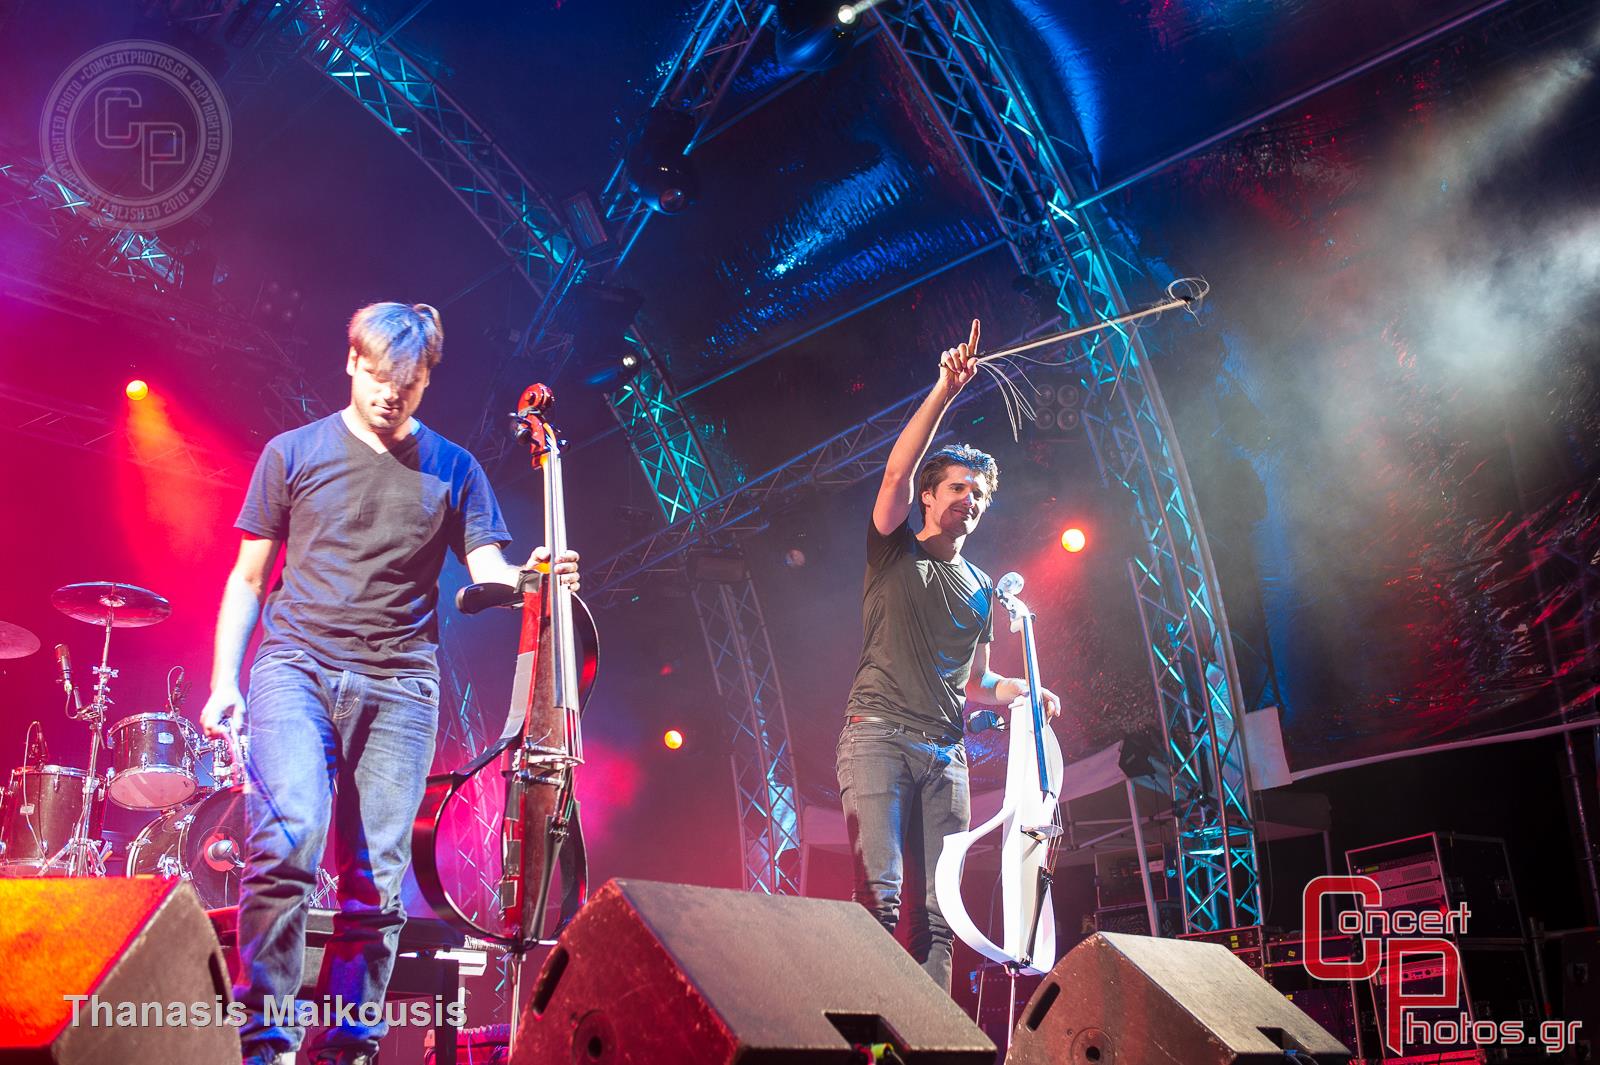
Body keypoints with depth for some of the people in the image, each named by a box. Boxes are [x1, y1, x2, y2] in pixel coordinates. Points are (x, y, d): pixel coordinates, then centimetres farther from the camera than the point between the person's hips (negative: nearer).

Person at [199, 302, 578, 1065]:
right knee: (287, 838, -21)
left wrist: (528, 576, -19)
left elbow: (486, 573, 4)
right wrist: (224, 680, 0)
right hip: (297, 665, -1)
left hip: (399, 685, 2)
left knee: (376, 879, 1)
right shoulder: (294, 453, 8)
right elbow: (248, 577, 10)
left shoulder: (453, 470, 10)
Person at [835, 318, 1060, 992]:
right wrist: (946, 391, -14)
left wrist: (1025, 692, 6)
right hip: (878, 733, -5)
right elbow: (897, 472, -8)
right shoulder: (893, 550, 10)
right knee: (880, 895, -18)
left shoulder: (980, 589, 23)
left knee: (936, 911, -1)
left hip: (946, 752, 5)